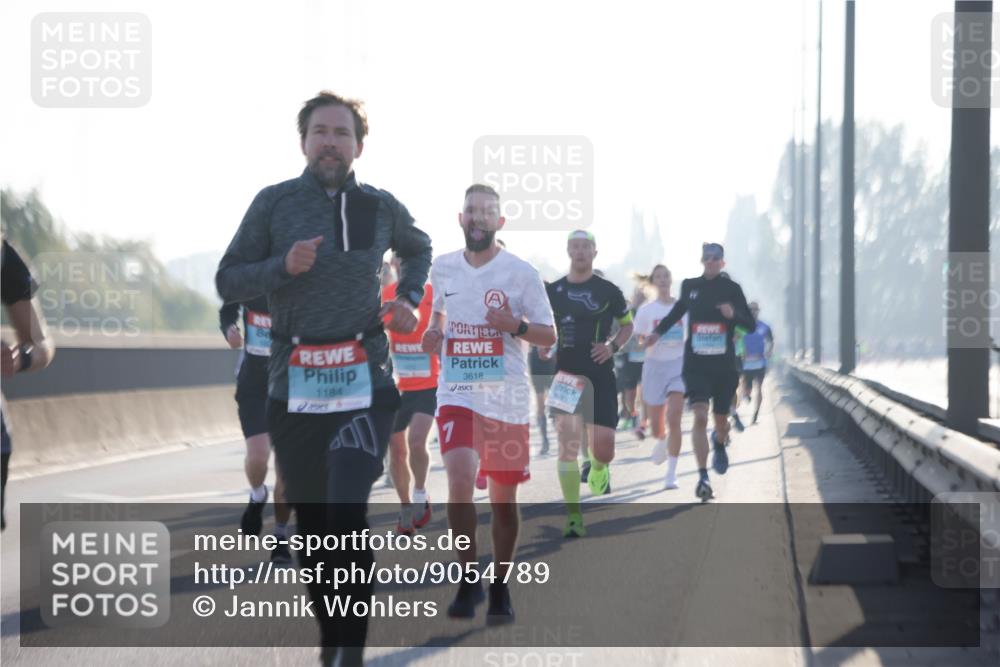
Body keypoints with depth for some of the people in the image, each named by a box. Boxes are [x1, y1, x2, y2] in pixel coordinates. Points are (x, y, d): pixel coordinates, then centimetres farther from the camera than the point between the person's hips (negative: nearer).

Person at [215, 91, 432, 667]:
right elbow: (228, 282, 3)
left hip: (365, 382, -1)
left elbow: (419, 249, 27)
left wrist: (409, 299, 10)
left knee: (347, 511, -18)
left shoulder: (381, 207, 6)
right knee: (312, 522, 7)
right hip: (293, 387, 1)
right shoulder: (274, 203, 1)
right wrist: (282, 266, -14)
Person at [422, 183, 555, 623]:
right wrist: (435, 334, 3)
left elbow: (549, 336, 0)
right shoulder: (442, 268, 5)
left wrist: (515, 325, -20)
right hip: (457, 394, 1)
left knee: (503, 498, 7)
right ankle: (468, 580, -4)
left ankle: (500, 587, 24)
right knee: (460, 481, -18)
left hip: (507, 399, -1)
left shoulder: (521, 272, -4)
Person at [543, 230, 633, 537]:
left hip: (600, 376, -1)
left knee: (603, 450, -4)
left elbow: (628, 324, 12)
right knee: (567, 445, -8)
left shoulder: (608, 290, 1)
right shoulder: (553, 290, 5)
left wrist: (613, 346, -6)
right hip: (565, 377, 1)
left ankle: (598, 471, 35)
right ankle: (573, 517, -3)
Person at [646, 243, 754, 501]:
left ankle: (719, 443, 50)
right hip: (696, 363, 0)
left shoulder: (731, 288, 0)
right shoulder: (690, 286, 6)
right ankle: (703, 476, -16)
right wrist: (659, 331, 17)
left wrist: (733, 314, -20)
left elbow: (750, 324, -1)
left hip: (724, 364, 0)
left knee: (721, 419, 11)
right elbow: (678, 310, 26)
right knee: (700, 416, -16)